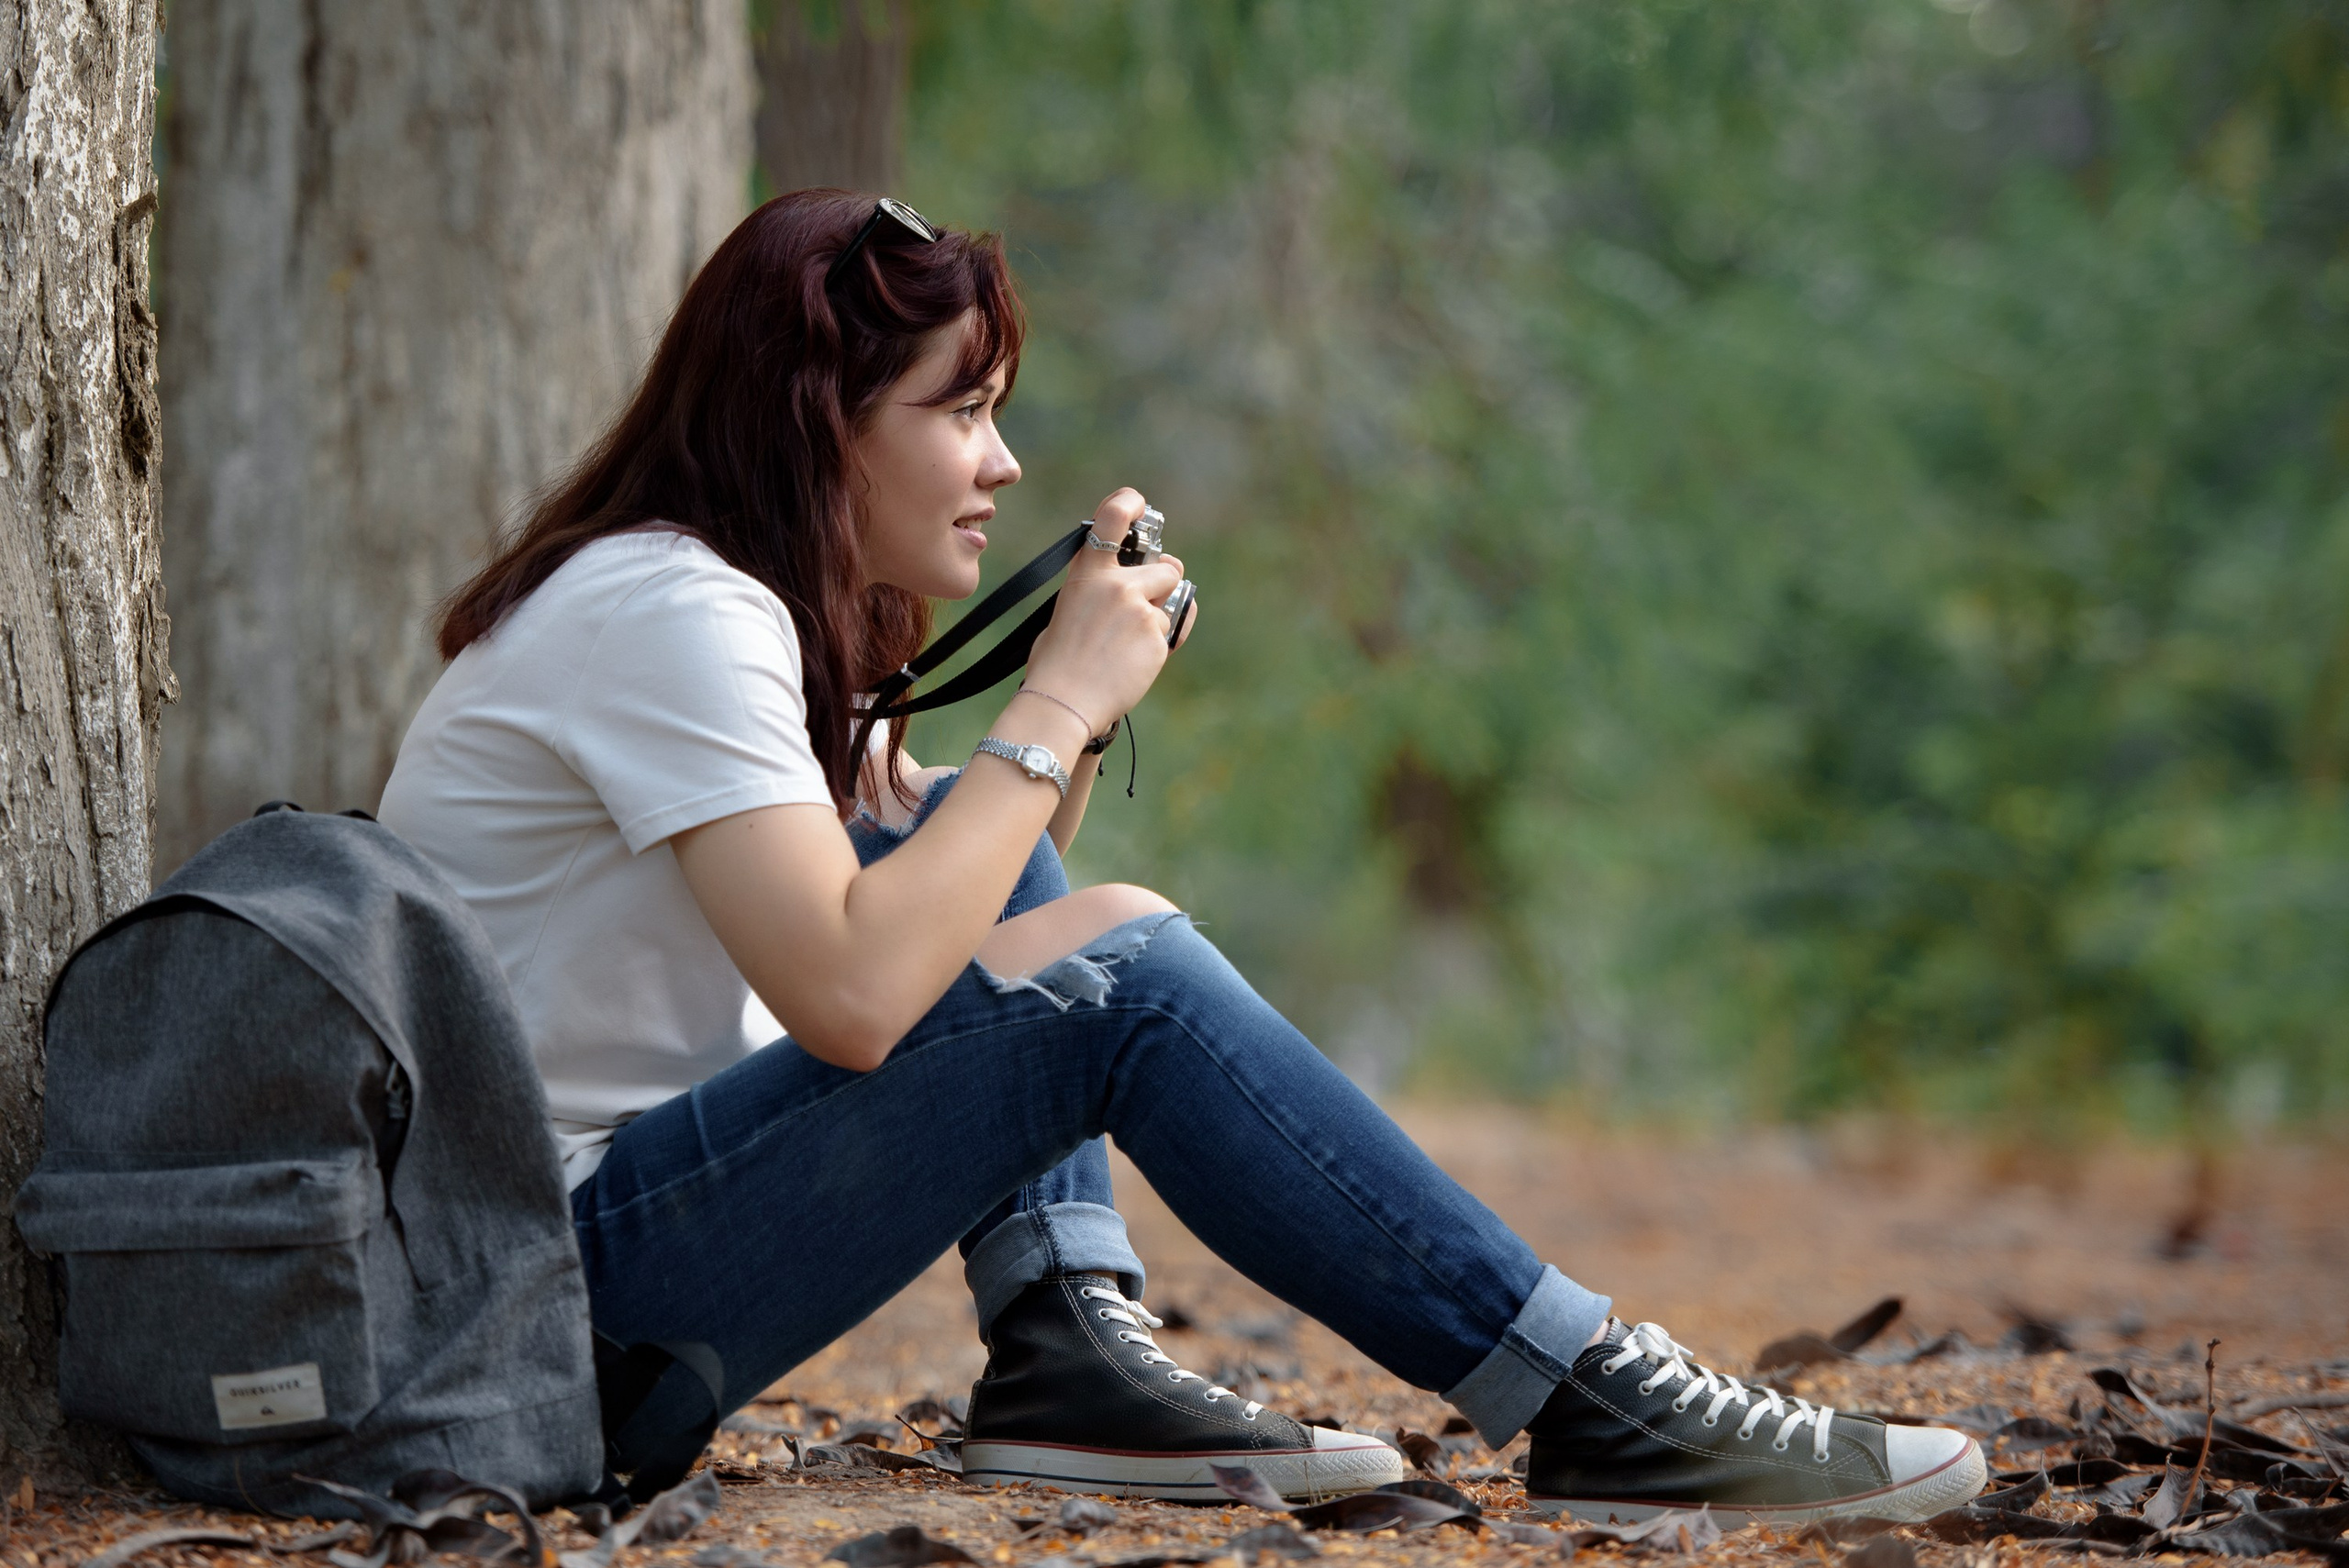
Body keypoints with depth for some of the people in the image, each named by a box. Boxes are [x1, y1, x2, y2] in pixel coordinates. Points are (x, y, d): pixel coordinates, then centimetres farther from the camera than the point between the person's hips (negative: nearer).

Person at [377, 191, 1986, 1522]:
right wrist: (1061, 704, -18)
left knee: (985, 851, 9)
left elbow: (976, 861, 19)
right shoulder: (664, 611, -16)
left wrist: (1085, 689, 1)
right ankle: (1600, 1407, -16)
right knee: (1118, 965, -19)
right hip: (541, 1297, -10)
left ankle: (1072, 1350, -4)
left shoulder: (723, 601, 13)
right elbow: (851, 995, -29)